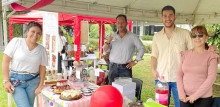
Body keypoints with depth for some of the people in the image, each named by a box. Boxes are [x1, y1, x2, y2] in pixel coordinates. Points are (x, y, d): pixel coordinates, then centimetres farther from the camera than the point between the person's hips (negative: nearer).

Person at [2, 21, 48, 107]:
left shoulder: (42, 49, 2)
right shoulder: (16, 42, -5)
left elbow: (42, 68, 6)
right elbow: (5, 61, -4)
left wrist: (40, 86, 1)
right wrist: (6, 81, -8)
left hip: (33, 81, 3)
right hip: (16, 80, -3)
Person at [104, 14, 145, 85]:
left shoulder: (132, 37, 0)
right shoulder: (113, 36, 9)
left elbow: (142, 48, 3)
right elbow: (106, 51, 10)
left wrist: (135, 61, -2)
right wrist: (108, 42, -8)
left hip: (125, 68, -3)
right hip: (113, 67, 3)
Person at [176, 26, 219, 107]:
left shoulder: (211, 56, -3)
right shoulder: (185, 54, 6)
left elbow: (211, 78, -9)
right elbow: (179, 74, 4)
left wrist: (195, 95, -12)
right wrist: (181, 93, -6)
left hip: (203, 98, -2)